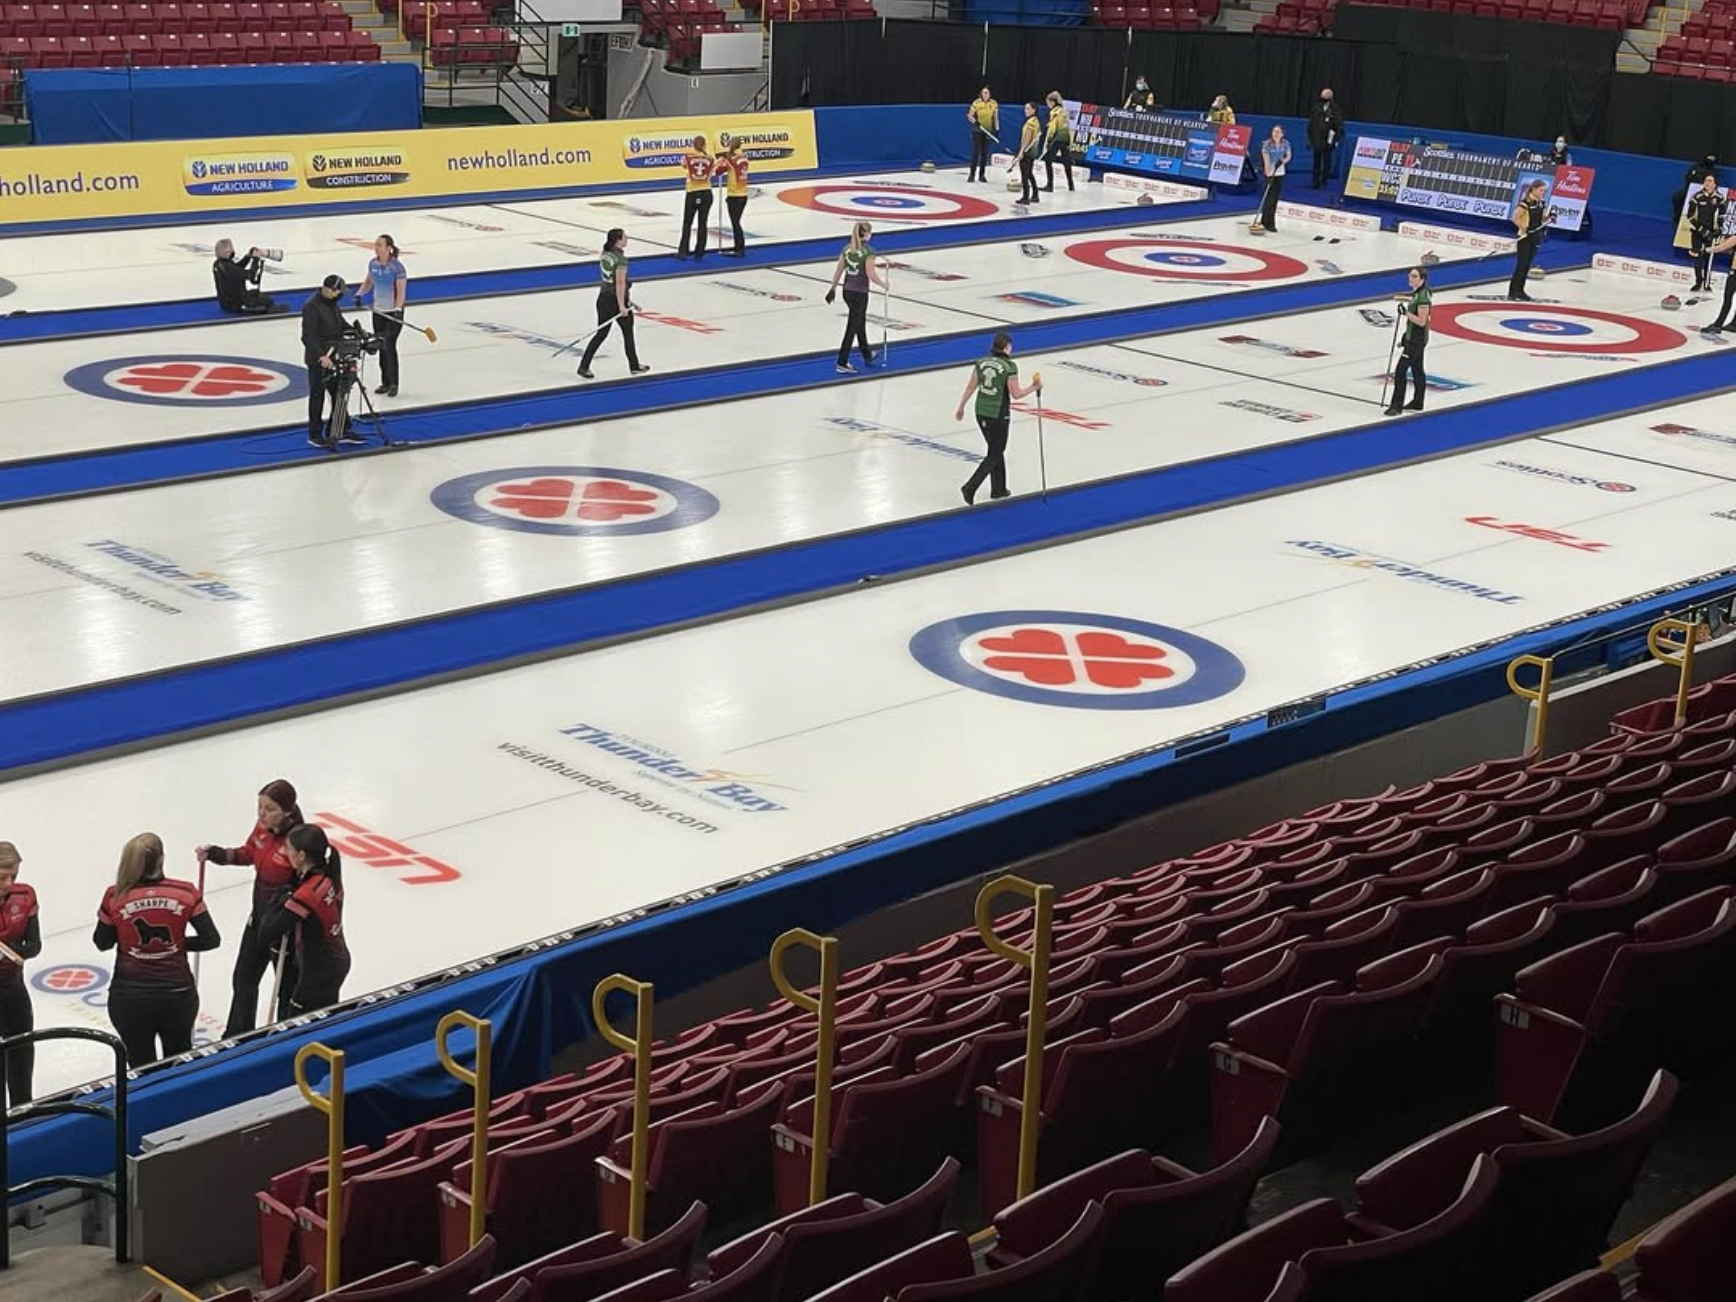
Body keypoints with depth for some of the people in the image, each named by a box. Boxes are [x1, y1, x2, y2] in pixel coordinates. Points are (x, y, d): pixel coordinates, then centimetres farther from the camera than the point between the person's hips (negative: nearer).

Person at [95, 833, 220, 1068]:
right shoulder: (185, 893, -10)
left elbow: (102, 943, 3)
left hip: (129, 998, 0)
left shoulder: (115, 897, -10)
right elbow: (211, 939, -6)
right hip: (177, 995, 0)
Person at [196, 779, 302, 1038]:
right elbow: (248, 854, 11)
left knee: (287, 986, 13)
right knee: (243, 978, 24)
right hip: (259, 915, 8)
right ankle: (237, 1037, 45)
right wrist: (214, 854, -2)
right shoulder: (262, 828, -8)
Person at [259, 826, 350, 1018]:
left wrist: (279, 901, -14)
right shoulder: (329, 876, -6)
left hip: (318, 971, -9)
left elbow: (267, 933, -27)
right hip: (337, 961, 9)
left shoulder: (306, 894, -30)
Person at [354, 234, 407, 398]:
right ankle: (385, 382, 19)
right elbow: (368, 282, 17)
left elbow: (401, 291, -18)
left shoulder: (397, 267, -16)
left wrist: (398, 309, -30)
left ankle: (393, 384, 1)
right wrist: (360, 294, 0)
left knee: (389, 346, -9)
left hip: (393, 312, -6)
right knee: (381, 347, 9)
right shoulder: (373, 264, 2)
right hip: (378, 311, 6)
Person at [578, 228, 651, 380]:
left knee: (601, 333, 9)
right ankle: (634, 366, 27)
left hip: (603, 297, 7)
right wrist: (622, 306, -22)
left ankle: (584, 366, 2)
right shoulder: (620, 259, -20)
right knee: (628, 333, 13)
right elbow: (620, 283, -23)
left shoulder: (604, 254, 5)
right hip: (617, 300, -7)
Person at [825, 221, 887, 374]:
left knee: (861, 321, 25)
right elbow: (871, 275, -19)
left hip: (847, 291, 7)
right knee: (852, 328, -2)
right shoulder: (868, 251, -16)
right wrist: (883, 284, -2)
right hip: (860, 293, -7)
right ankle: (842, 364, -1)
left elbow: (838, 270, 7)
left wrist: (833, 288, 15)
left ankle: (867, 356, 41)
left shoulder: (846, 249, 4)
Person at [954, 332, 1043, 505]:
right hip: (998, 415, -6)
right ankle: (970, 487, -9)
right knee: (994, 455, 5)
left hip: (981, 413, 6)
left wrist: (960, 408, 13)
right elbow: (1016, 393, -12)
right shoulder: (1009, 366, -16)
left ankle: (998, 490, 29)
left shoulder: (980, 362, 1)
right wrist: (1034, 387, 3)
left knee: (997, 450, 21)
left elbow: (970, 387, 4)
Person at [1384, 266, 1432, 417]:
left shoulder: (1423, 297, -22)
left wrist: (1406, 312, -28)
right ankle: (1417, 403, 26)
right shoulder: (1417, 293, 9)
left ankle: (1396, 405, -7)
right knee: (1417, 370, 17)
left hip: (1417, 339, -10)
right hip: (1412, 337, 10)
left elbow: (1421, 321, -24)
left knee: (1400, 370, -9)